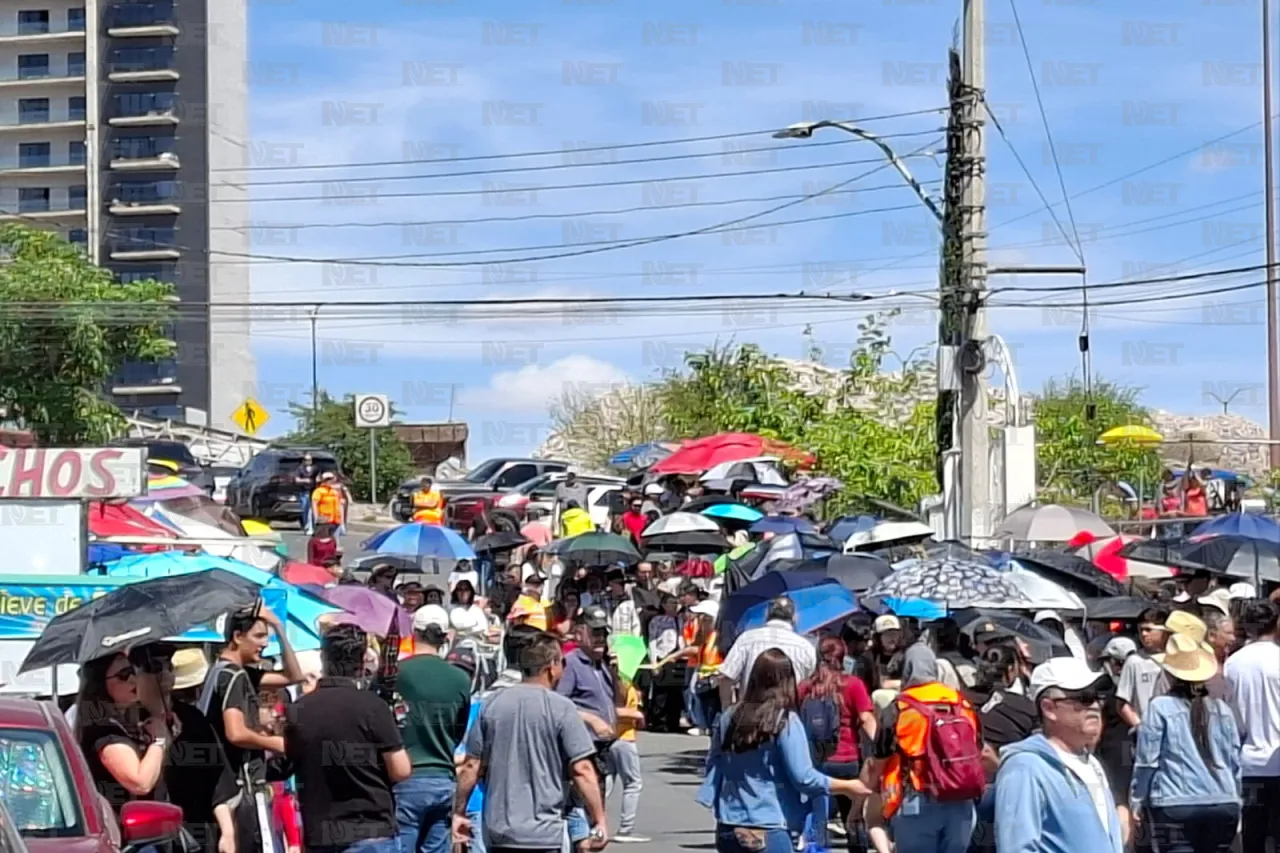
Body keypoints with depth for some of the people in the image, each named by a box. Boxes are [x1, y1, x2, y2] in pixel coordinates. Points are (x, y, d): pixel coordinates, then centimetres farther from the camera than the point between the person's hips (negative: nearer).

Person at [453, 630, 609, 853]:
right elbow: (582, 769, -13)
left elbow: (471, 766, 5)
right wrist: (600, 820, -6)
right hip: (542, 833, -4)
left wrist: (459, 812, 15)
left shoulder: (492, 704, 4)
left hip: (497, 829, 5)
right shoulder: (561, 708, -9)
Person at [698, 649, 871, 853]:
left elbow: (713, 766, 11)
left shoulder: (729, 718, 4)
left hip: (727, 829, 6)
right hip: (768, 833, -6)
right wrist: (847, 787, 0)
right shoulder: (785, 721, -11)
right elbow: (803, 777, -12)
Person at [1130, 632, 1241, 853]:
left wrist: (1137, 800, 8)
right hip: (1223, 804, 4)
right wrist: (1235, 800, 24)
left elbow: (1147, 760, -2)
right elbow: (1235, 761, 14)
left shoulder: (1160, 707, -4)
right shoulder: (1222, 709, 9)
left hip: (1175, 805, -4)